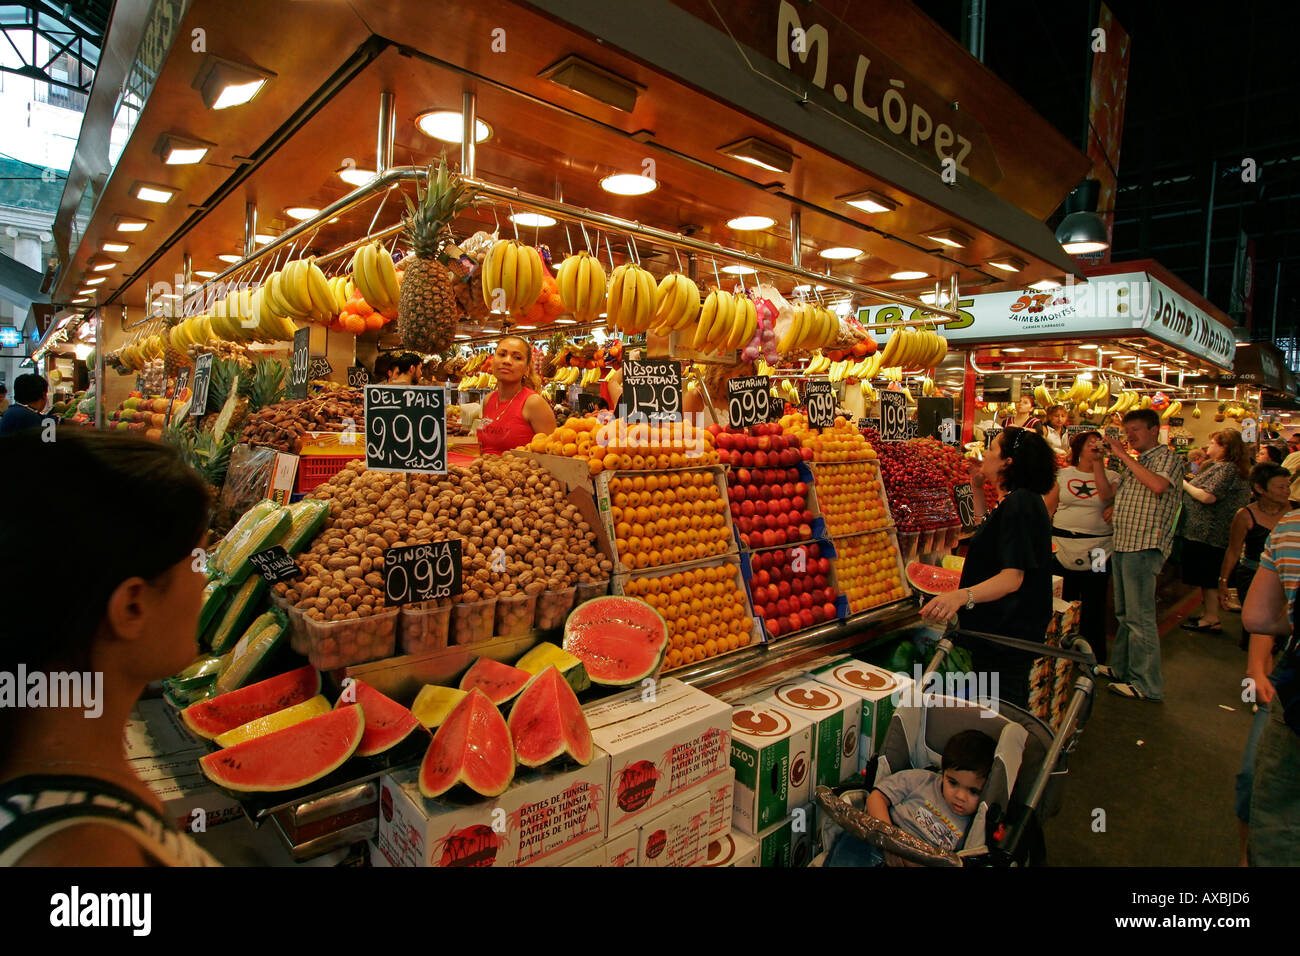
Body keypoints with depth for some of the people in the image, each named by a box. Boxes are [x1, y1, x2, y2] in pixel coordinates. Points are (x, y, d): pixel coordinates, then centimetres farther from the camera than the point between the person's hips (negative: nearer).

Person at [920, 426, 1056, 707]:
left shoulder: (1019, 503, -22)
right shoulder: (1020, 500, 11)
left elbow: (1013, 576, -30)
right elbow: (990, 533, 30)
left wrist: (963, 595, -44)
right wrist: (978, 491, 21)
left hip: (1006, 635, -11)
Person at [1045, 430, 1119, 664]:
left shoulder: (1111, 476, 5)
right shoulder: (1064, 474, 7)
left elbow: (1106, 496, -16)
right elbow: (1048, 506, 7)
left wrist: (1098, 463, -16)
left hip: (1097, 550, -1)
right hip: (1063, 546, 1)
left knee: (1093, 605, 4)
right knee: (1063, 601, 7)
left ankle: (1094, 657, 19)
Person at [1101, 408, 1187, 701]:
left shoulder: (1168, 456, -5)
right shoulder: (1133, 461, 20)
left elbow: (1158, 485, -26)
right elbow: (1112, 492, 28)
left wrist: (1123, 455, -20)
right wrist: (1112, 508, 7)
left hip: (1145, 545, -9)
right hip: (1123, 543, 9)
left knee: (1140, 616, -6)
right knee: (1124, 614, 16)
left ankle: (1146, 684, 1)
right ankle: (1120, 668, 26)